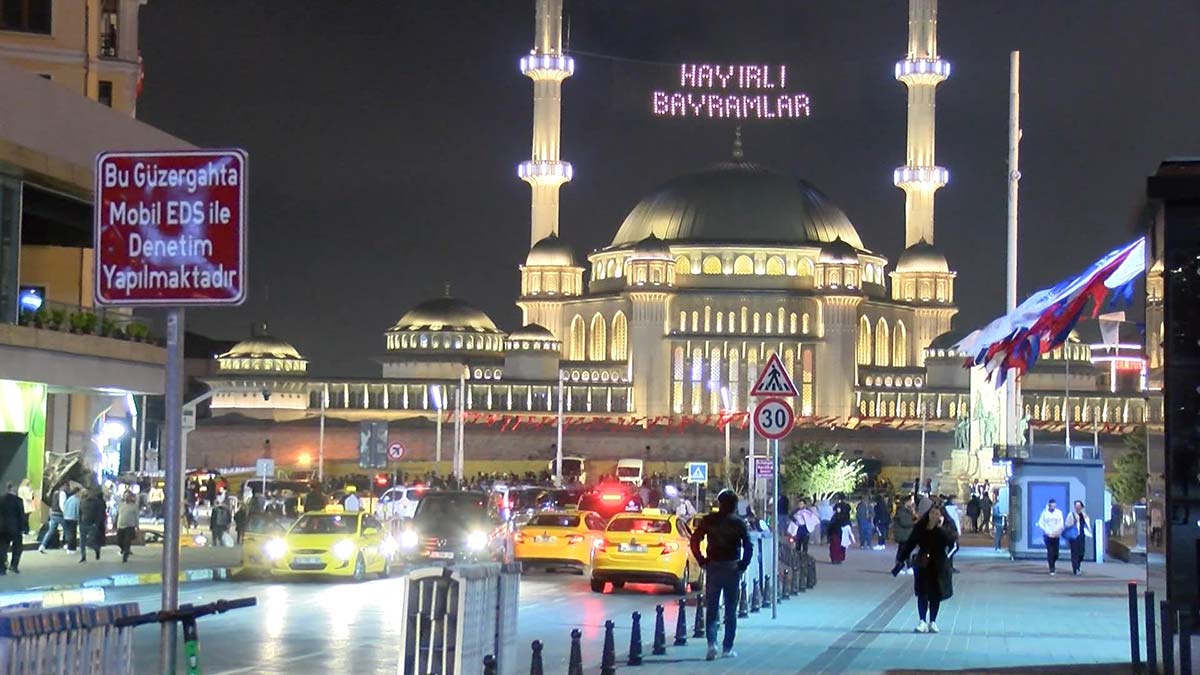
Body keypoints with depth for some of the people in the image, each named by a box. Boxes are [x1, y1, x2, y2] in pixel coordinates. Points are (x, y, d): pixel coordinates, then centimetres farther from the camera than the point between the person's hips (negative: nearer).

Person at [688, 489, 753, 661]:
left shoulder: (708, 521, 1)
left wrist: (702, 561, 2)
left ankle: (712, 643, -11)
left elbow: (694, 541, -4)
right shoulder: (739, 523, -3)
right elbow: (748, 547, -11)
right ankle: (727, 648, 8)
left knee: (711, 609, 7)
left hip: (713, 568, 1)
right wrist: (743, 565, -1)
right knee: (731, 610, 8)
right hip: (732, 568, -1)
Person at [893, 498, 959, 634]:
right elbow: (910, 544, 2)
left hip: (939, 565, -1)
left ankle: (932, 622, 17)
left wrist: (941, 527, -30)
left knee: (936, 594, 6)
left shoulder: (947, 526, -6)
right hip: (923, 564, 1)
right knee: (922, 593, -5)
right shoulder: (920, 526, -2)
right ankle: (922, 622, -2)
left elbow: (953, 538, -25)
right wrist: (900, 560, 1)